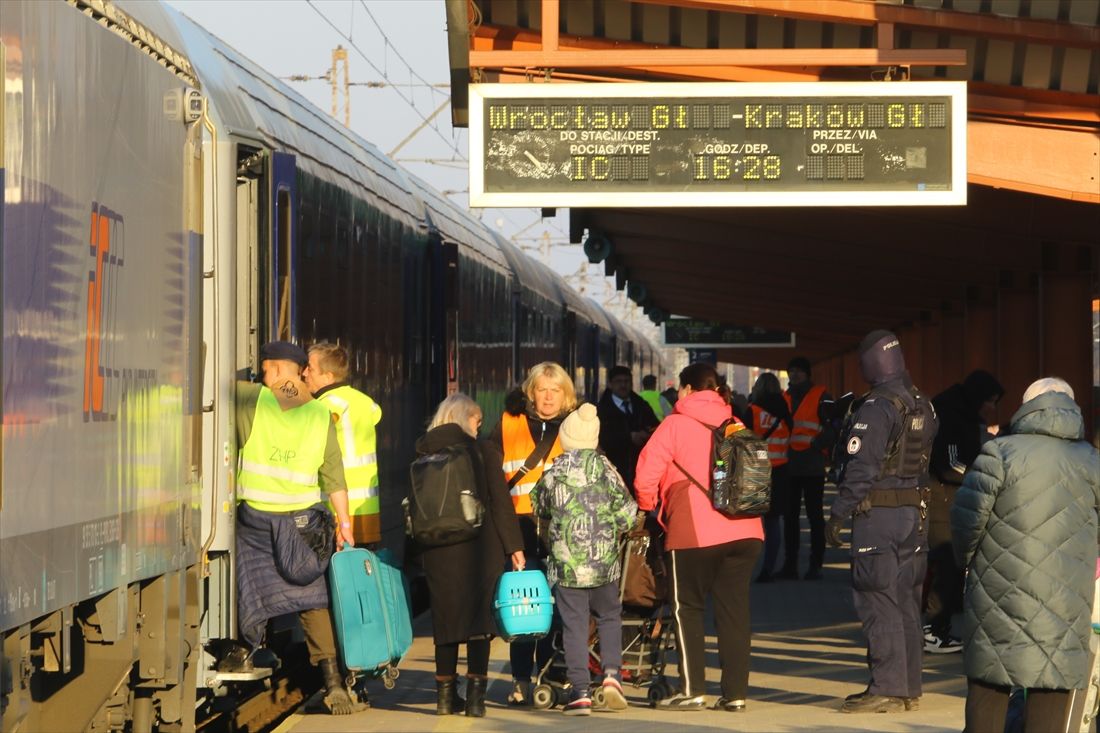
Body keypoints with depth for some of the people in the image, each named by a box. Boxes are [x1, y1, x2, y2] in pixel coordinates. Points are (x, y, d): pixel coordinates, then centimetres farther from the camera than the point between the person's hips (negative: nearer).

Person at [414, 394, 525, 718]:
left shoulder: (423, 453, 4)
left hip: (437, 550, 2)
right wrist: (514, 546, -3)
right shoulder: (483, 451, -2)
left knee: (446, 617, 12)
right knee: (479, 615, 2)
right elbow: (500, 502, -6)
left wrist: (417, 552, 11)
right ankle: (475, 694, -2)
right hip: (479, 546, -2)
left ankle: (445, 693, 15)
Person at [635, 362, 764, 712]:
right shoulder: (736, 426, 14)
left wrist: (647, 508, 16)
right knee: (734, 610, 8)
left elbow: (646, 475, -3)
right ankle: (735, 692, 6)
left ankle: (691, 689, 1)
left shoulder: (676, 424, 0)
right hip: (744, 529, 5)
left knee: (687, 608, 6)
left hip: (695, 532, -5)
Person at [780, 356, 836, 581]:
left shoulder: (820, 396, -3)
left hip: (812, 467, -6)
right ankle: (790, 564, 13)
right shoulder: (784, 398, 15)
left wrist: (818, 445, -17)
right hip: (789, 467, 6)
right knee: (789, 516, 8)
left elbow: (833, 425, -9)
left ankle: (815, 564, 3)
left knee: (815, 515, 0)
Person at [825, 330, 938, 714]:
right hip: (915, 513, 8)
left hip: (877, 515, -8)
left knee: (879, 604, -5)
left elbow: (861, 468, -18)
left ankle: (887, 689, -6)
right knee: (906, 603, 12)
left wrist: (838, 513, -13)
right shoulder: (923, 406, 10)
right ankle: (909, 687, 17)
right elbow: (925, 461, 13)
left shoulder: (876, 408, -15)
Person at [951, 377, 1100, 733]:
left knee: (987, 683, 7)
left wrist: (966, 558, 8)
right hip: (1065, 598, 2)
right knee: (1051, 690, 5)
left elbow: (968, 515, -9)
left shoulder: (999, 453, -5)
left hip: (1001, 591, -1)